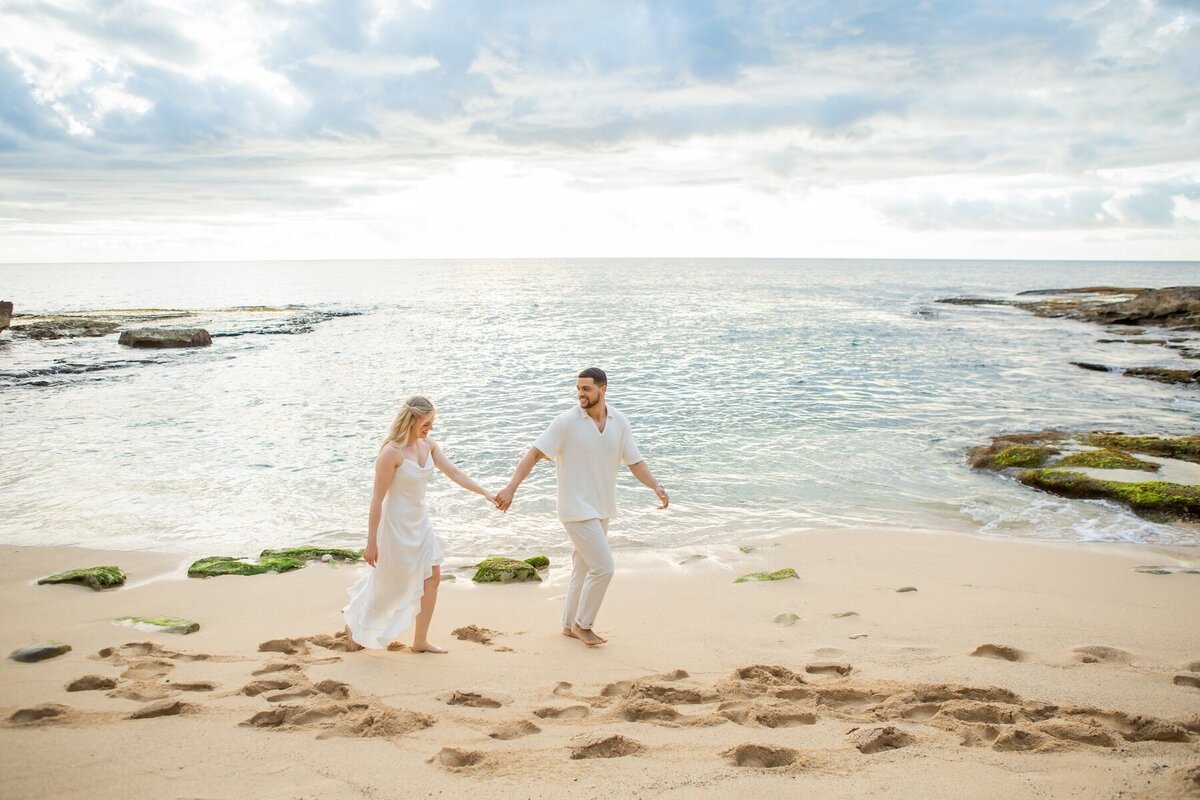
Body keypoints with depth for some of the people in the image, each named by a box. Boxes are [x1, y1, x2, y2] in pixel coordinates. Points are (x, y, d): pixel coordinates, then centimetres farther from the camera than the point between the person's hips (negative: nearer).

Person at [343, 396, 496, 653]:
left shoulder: (428, 445, -2)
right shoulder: (392, 452, -24)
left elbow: (454, 472, 5)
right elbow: (377, 499, -20)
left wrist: (486, 493, -2)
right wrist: (371, 542, -18)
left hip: (420, 523, 8)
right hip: (396, 525, -7)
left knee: (432, 578, 7)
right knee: (388, 585, 7)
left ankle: (420, 641, 20)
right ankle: (354, 624, 33)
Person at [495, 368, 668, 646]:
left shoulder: (620, 423, 2)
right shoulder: (567, 422, -13)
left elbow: (635, 462, 5)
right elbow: (534, 454, -14)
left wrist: (656, 486, -12)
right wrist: (511, 488, -23)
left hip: (602, 509, 6)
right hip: (577, 509, -6)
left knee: (584, 568, 17)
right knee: (603, 567, -11)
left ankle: (570, 625, 31)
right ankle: (582, 624, 8)